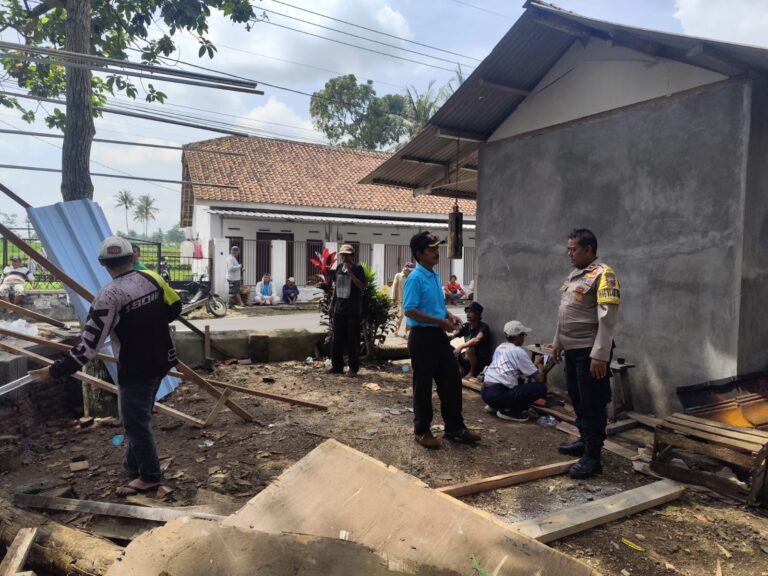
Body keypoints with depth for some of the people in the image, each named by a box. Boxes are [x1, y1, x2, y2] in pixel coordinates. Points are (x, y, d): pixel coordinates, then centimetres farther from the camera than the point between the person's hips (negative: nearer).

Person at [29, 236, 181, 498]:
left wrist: (55, 371, -12)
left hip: (135, 370, -7)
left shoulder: (108, 296, -20)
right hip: (161, 361, 7)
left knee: (136, 422, 9)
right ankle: (134, 464, 38)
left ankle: (150, 477, 21)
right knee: (139, 416, 23)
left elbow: (89, 345, -20)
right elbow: (175, 307, 9)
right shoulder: (151, 277, -3)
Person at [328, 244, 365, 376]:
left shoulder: (358, 269, -6)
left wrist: (350, 273, -21)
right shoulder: (339, 268, 9)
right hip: (339, 309, 5)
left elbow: (362, 286, -17)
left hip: (353, 310, -5)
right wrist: (332, 302, 15)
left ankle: (353, 368, 8)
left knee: (352, 340, -1)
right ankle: (337, 366, 19)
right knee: (336, 339, 9)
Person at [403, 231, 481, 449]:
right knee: (423, 386, 4)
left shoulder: (435, 276, 12)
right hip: (422, 336, -9)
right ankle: (422, 430, 20)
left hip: (439, 335, 9)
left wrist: (450, 316, 4)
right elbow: (410, 311, -21)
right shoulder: (415, 278, -16)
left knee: (451, 381, 13)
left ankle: (455, 427, 26)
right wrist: (440, 321, -19)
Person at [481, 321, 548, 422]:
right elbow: (539, 379, -1)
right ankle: (509, 411, -4)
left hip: (485, 392, 9)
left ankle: (496, 406, 18)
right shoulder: (518, 351, -6)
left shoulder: (500, 347, 18)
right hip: (497, 394, -9)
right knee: (541, 387, -6)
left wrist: (534, 365, 33)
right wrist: (541, 369, 20)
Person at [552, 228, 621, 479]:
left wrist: (600, 355, -24)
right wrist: (558, 342, 21)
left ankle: (592, 457, 7)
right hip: (572, 349, 9)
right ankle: (585, 441, 34)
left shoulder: (603, 275, -15)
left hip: (590, 352, -9)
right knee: (578, 400, 19)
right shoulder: (574, 275, 14)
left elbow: (607, 318, -21)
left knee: (592, 404, -1)